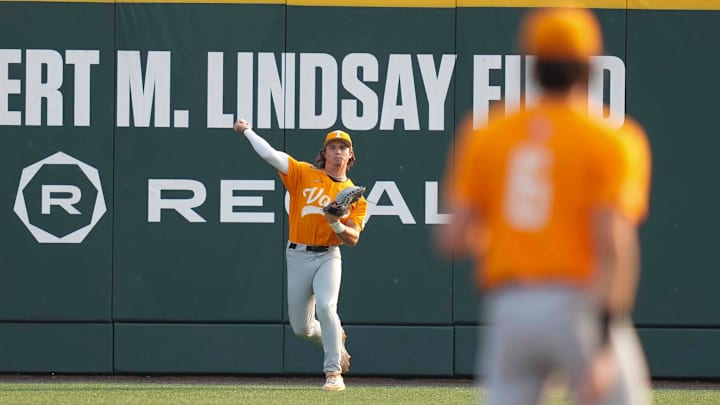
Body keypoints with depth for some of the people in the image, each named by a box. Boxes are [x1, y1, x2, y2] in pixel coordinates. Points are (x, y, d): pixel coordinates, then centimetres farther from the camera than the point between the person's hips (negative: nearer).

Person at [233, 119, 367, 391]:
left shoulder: (355, 196, 3)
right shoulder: (304, 174, 2)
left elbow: (353, 239, -4)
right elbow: (270, 154, -4)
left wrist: (337, 225, -23)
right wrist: (247, 131, -4)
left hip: (328, 257, -2)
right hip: (298, 256, 2)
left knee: (326, 307, -27)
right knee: (301, 328, 7)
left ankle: (334, 373, -23)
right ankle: (334, 342, 40)